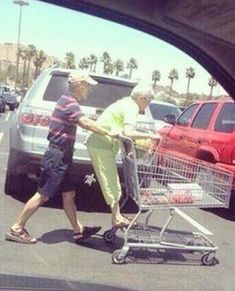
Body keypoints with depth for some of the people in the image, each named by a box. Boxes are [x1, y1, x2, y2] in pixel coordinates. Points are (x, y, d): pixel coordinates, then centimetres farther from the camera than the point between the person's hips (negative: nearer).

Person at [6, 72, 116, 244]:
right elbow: (86, 123, -34)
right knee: (43, 195, -2)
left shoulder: (68, 100, 14)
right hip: (57, 155, -10)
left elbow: (81, 123, 21)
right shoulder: (70, 103, -17)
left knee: (69, 194, 13)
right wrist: (109, 133, -35)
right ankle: (16, 229, 8)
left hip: (62, 156, 10)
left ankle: (79, 230, 21)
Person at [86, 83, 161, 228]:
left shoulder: (127, 102, 17)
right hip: (101, 145, -10)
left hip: (100, 144, 10)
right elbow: (128, 133, -30)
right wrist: (149, 136, -21)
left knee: (112, 182, 14)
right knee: (111, 183, -5)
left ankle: (117, 216, 20)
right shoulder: (131, 108, -14)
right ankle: (117, 218, 1)